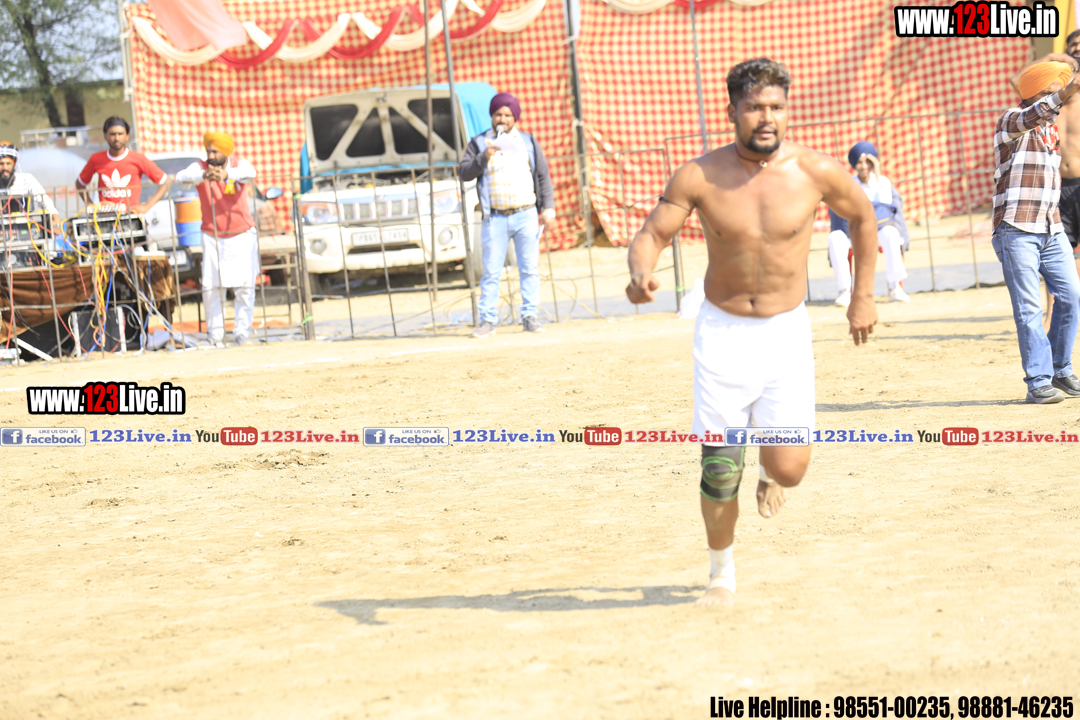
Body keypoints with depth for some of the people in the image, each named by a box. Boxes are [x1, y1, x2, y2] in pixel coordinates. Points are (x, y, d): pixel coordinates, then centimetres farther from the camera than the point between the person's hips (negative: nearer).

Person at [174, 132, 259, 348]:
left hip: (242, 235, 0)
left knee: (244, 286, -3)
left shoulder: (239, 164, -6)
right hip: (212, 237, 0)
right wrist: (204, 176, -48)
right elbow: (182, 177, -27)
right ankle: (215, 334, 7)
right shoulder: (200, 167, -6)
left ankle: (242, 333, 7)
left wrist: (226, 174, -51)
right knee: (211, 287, -4)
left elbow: (249, 173, -30)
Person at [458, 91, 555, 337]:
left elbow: (543, 176, 12)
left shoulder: (528, 142, 13)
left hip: (526, 216, 1)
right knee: (491, 271, -3)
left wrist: (548, 206, 2)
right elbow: (464, 172, -2)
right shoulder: (479, 143, 9)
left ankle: (529, 317, 4)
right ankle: (487, 321, -1)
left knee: (530, 268, -1)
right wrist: (483, 157, -18)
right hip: (495, 219, -1)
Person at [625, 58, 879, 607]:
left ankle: (771, 468, 30)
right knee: (719, 470, -3)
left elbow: (862, 217, 10)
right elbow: (651, 235, -7)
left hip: (786, 333, 0)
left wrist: (863, 297, 11)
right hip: (722, 331, 0)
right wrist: (640, 273, -30)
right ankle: (723, 570, 24)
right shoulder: (700, 176, -10)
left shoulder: (815, 171, -9)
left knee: (789, 469, -10)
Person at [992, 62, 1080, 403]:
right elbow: (1027, 119, -34)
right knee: (1029, 308, -7)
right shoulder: (1010, 120, -8)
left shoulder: (1050, 128, 15)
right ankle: (1037, 381, -4)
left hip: (1051, 230, 7)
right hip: (1016, 231, -7)